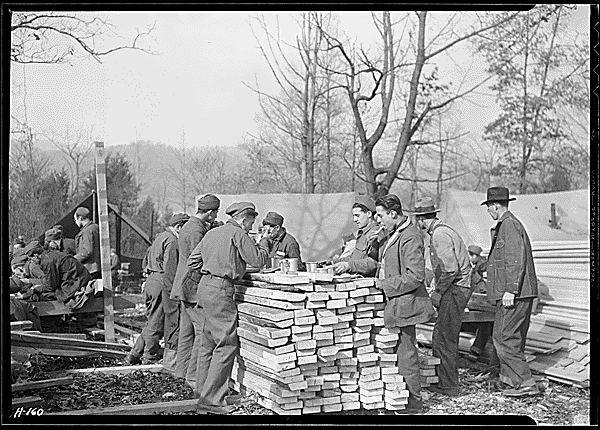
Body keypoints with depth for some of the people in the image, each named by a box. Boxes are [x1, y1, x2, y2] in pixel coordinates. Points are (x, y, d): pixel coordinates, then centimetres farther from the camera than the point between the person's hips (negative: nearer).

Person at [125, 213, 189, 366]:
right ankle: (150, 356, 9)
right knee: (157, 322, 0)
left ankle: (134, 355, 17)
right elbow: (170, 269, -20)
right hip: (162, 284, -10)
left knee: (153, 321, 15)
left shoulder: (160, 237, 20)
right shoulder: (172, 241, -12)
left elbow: (145, 261, 25)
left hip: (151, 280, 10)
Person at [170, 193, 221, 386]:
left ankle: (181, 369, 24)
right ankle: (194, 376, -3)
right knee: (204, 331, -7)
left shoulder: (188, 226, 15)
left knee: (187, 331, 16)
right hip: (195, 287, -11)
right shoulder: (196, 230, -17)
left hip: (185, 289, 11)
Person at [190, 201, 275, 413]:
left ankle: (203, 391, 22)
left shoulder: (213, 233, 19)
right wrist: (265, 242, 11)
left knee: (209, 342, 16)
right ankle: (210, 399, -9)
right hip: (220, 289, -10)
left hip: (206, 285, 10)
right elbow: (258, 260, -6)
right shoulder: (238, 234, -6)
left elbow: (192, 260, 22)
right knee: (227, 345, -8)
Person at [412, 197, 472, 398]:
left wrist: (438, 292, -15)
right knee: (447, 337, 15)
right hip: (455, 290, 10)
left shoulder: (439, 235, -17)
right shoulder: (442, 231, 15)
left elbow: (451, 269, -24)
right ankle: (445, 379, 24)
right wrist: (438, 290, 16)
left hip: (454, 290, -10)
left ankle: (448, 386, 1)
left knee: (443, 338, -5)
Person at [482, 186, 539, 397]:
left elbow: (516, 260, -20)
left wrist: (510, 290, -23)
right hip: (520, 293, 11)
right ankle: (508, 380, 24)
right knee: (514, 338, 15)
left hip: (514, 293, -11)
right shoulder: (504, 225, 20)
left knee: (504, 337, -9)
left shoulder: (510, 225, -12)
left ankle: (525, 383, -6)